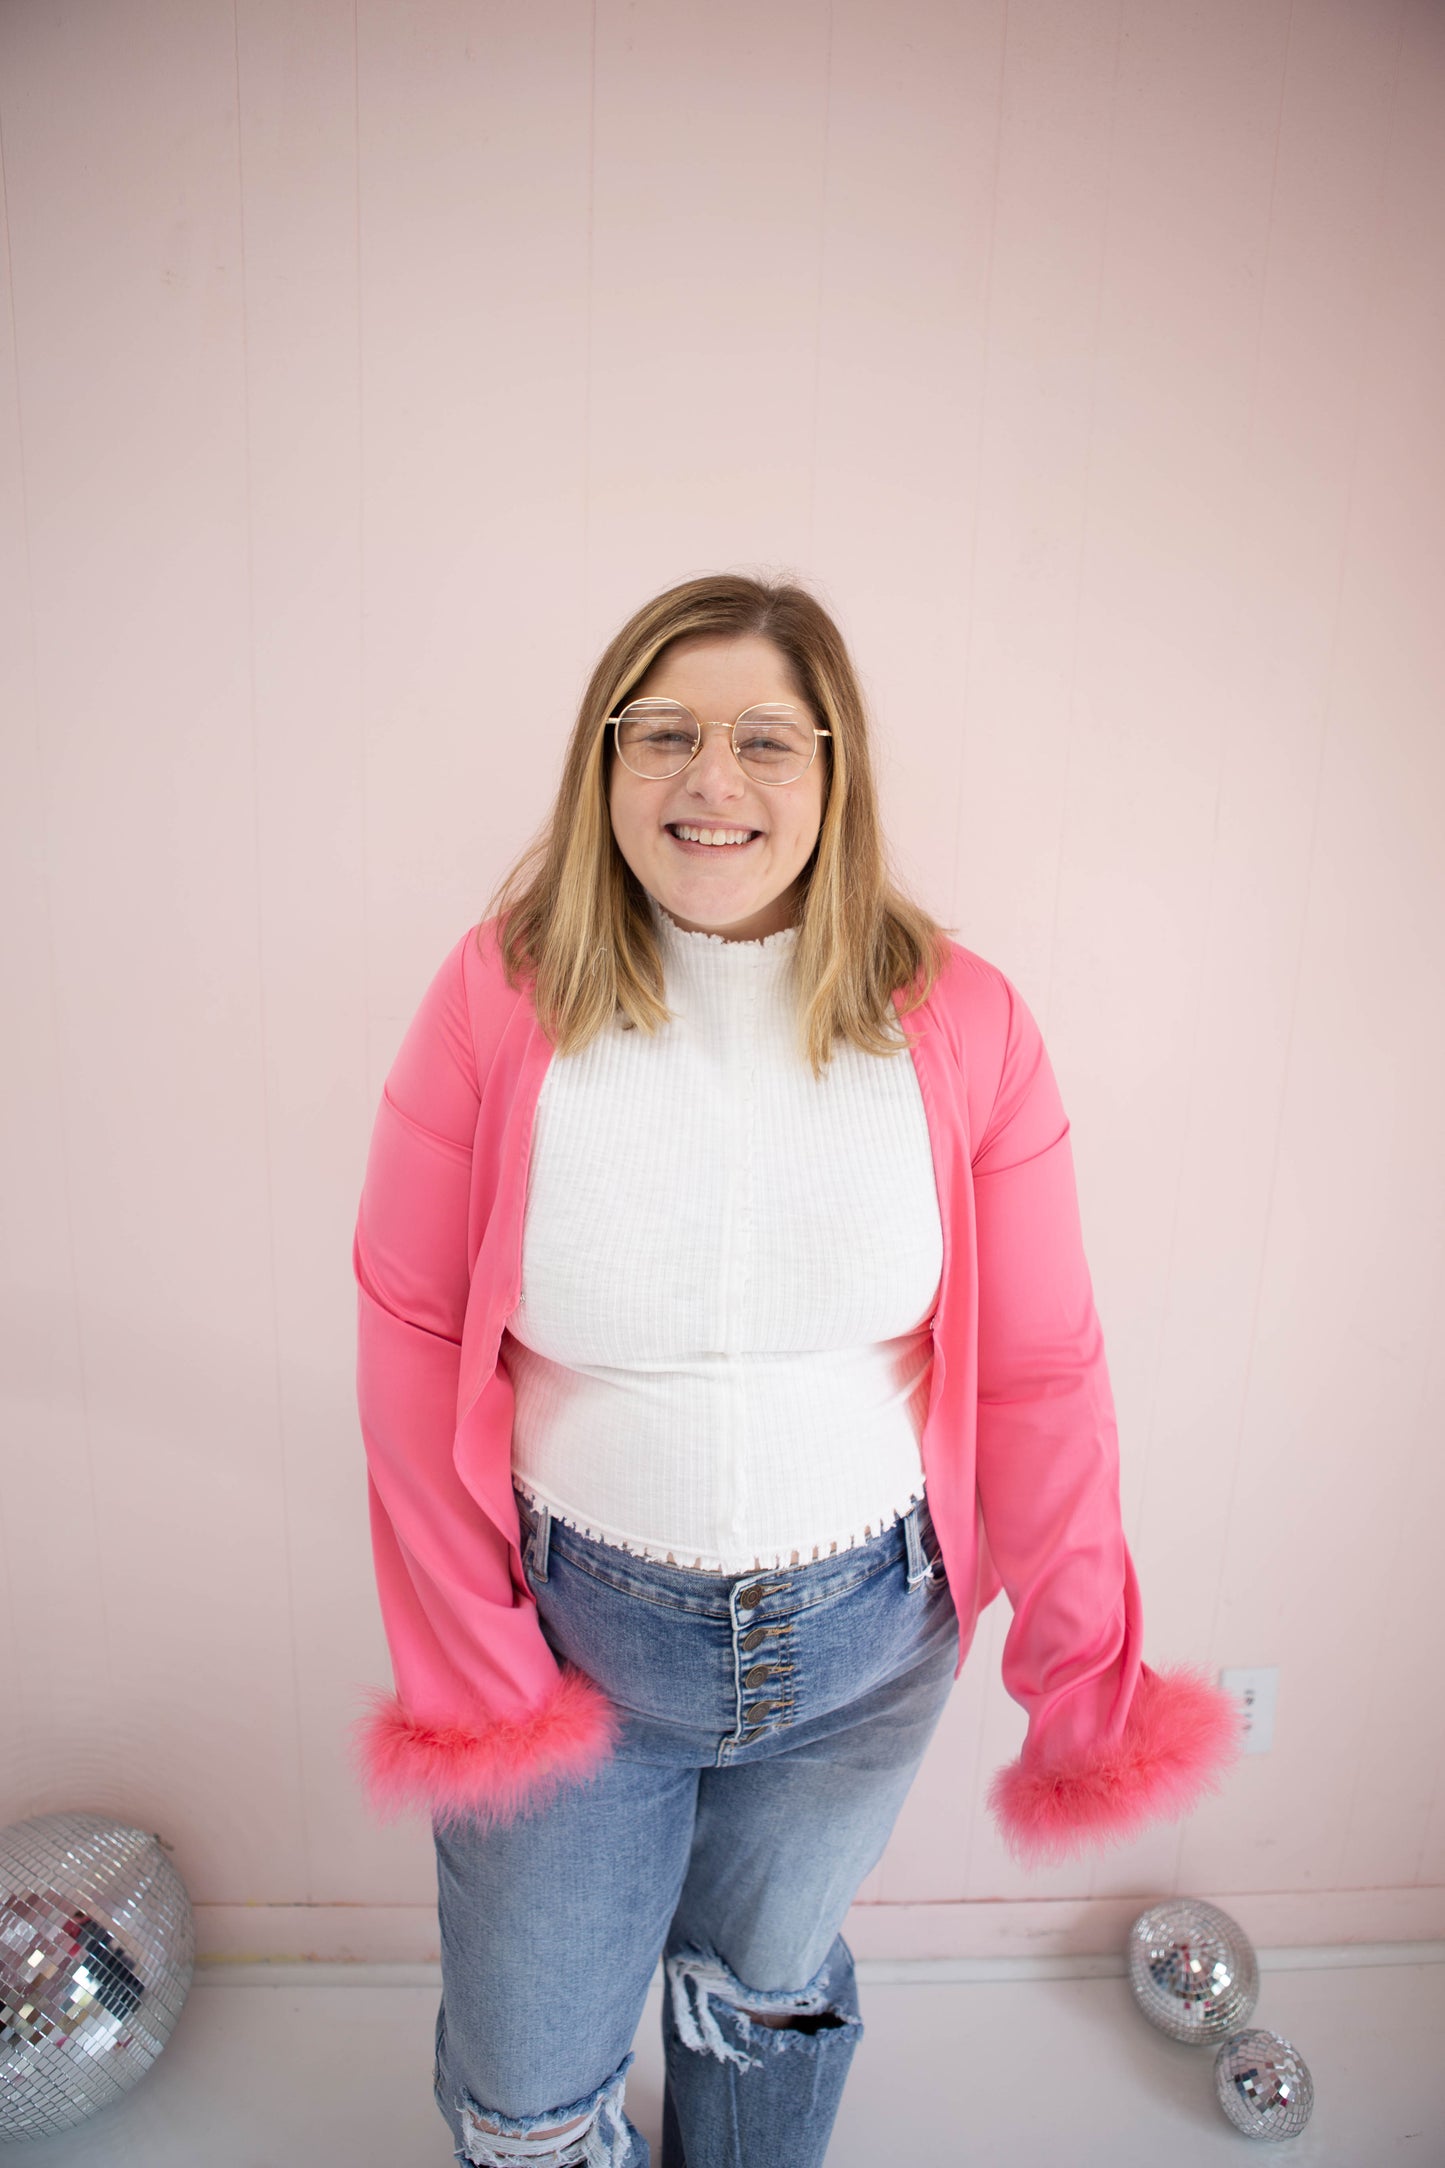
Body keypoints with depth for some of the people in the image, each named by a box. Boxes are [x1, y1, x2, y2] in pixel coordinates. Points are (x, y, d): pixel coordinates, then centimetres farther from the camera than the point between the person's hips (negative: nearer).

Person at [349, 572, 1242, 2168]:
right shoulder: (498, 997, -14)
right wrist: (463, 1659, -7)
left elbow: (1039, 1371, -7)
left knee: (768, 1989, 29)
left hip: (865, 1639, 1)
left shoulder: (962, 1023, -12)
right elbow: (413, 1336, -9)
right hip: (577, 1624, 0)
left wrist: (1086, 1674, -3)